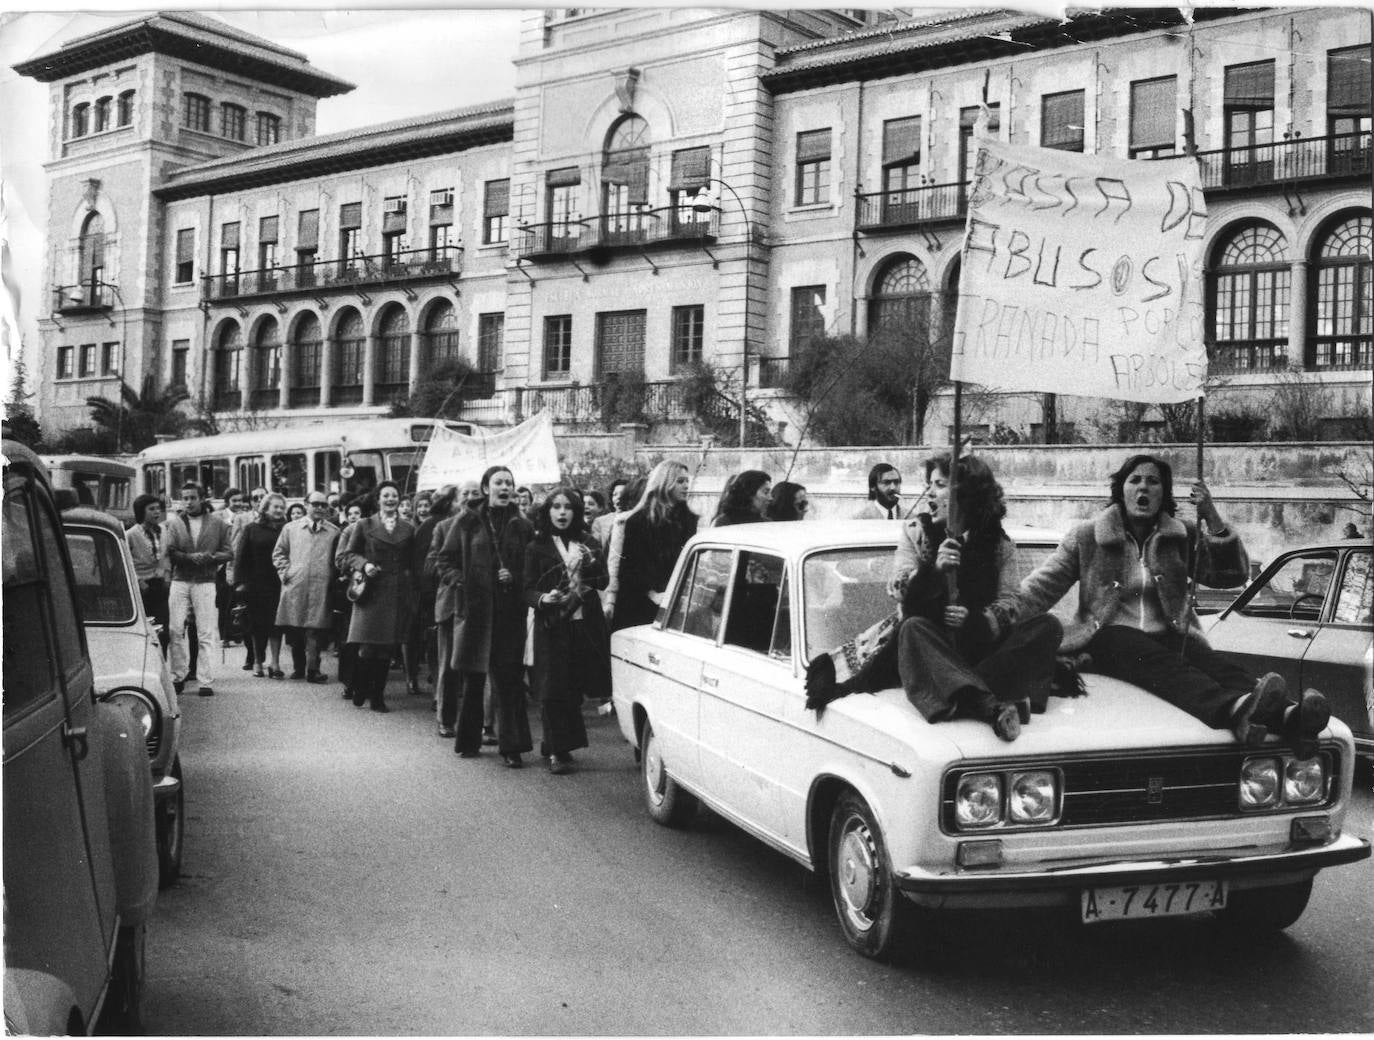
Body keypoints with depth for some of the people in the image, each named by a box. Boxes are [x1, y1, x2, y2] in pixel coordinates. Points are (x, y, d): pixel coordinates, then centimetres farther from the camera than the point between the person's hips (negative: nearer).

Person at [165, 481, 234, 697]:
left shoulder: (218, 523, 7)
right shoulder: (175, 524, 10)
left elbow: (228, 553, 4)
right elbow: (170, 552, 0)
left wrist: (209, 557, -13)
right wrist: (190, 557, -16)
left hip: (206, 583, -1)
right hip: (180, 582, 2)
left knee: (206, 635, -2)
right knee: (176, 631, -1)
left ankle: (206, 681, 0)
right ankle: (178, 677, 9)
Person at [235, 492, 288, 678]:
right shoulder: (252, 530, 3)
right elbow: (240, 557, 1)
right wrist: (240, 582, -7)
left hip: (278, 584, 0)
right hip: (256, 584, 0)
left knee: (276, 623, 0)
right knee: (257, 623, 6)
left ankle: (275, 663, 4)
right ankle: (257, 661, 17)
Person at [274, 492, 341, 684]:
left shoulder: (334, 532, 6)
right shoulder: (290, 528, 10)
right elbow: (279, 553, 15)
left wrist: (336, 578, -2)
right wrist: (285, 572, 3)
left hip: (321, 587, -2)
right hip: (294, 586, 2)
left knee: (315, 630, -7)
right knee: (294, 630, 5)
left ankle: (313, 669, -5)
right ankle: (298, 667, 20)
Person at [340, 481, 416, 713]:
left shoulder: (408, 529, 11)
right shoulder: (364, 526, 4)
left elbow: (412, 562, 13)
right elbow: (349, 554, 7)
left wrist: (412, 592, 1)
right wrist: (364, 564, -12)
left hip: (397, 595, 2)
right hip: (371, 592, -2)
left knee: (386, 649, 4)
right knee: (368, 647, -6)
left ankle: (377, 696, 13)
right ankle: (360, 691, 15)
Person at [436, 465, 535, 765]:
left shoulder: (522, 527, 8)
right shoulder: (467, 523, 6)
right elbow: (444, 561, 9)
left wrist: (514, 577, -8)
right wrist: (460, 580, -6)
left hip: (510, 613, 0)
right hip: (474, 609, 0)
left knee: (508, 679, -3)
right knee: (473, 679, 7)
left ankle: (511, 746, 1)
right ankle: (468, 740, 21)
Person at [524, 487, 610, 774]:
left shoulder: (587, 544, 13)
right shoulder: (537, 548, 4)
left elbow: (603, 582, 7)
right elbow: (528, 590, 1)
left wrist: (590, 564, -11)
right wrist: (544, 598, -20)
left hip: (585, 625, 3)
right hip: (552, 627, -3)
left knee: (574, 691, 4)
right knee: (553, 693, -6)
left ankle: (560, 746, 23)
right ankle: (555, 752, 4)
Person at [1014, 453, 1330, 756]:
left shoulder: (1183, 535, 15)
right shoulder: (1087, 536, 8)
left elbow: (1233, 575, 4)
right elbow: (1042, 587, 6)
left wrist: (1213, 520, -9)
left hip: (1169, 634, 3)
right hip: (1112, 634, -3)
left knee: (1214, 662, -29)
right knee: (1160, 661, -36)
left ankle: (1287, 713, -58)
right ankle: (1236, 709, -65)